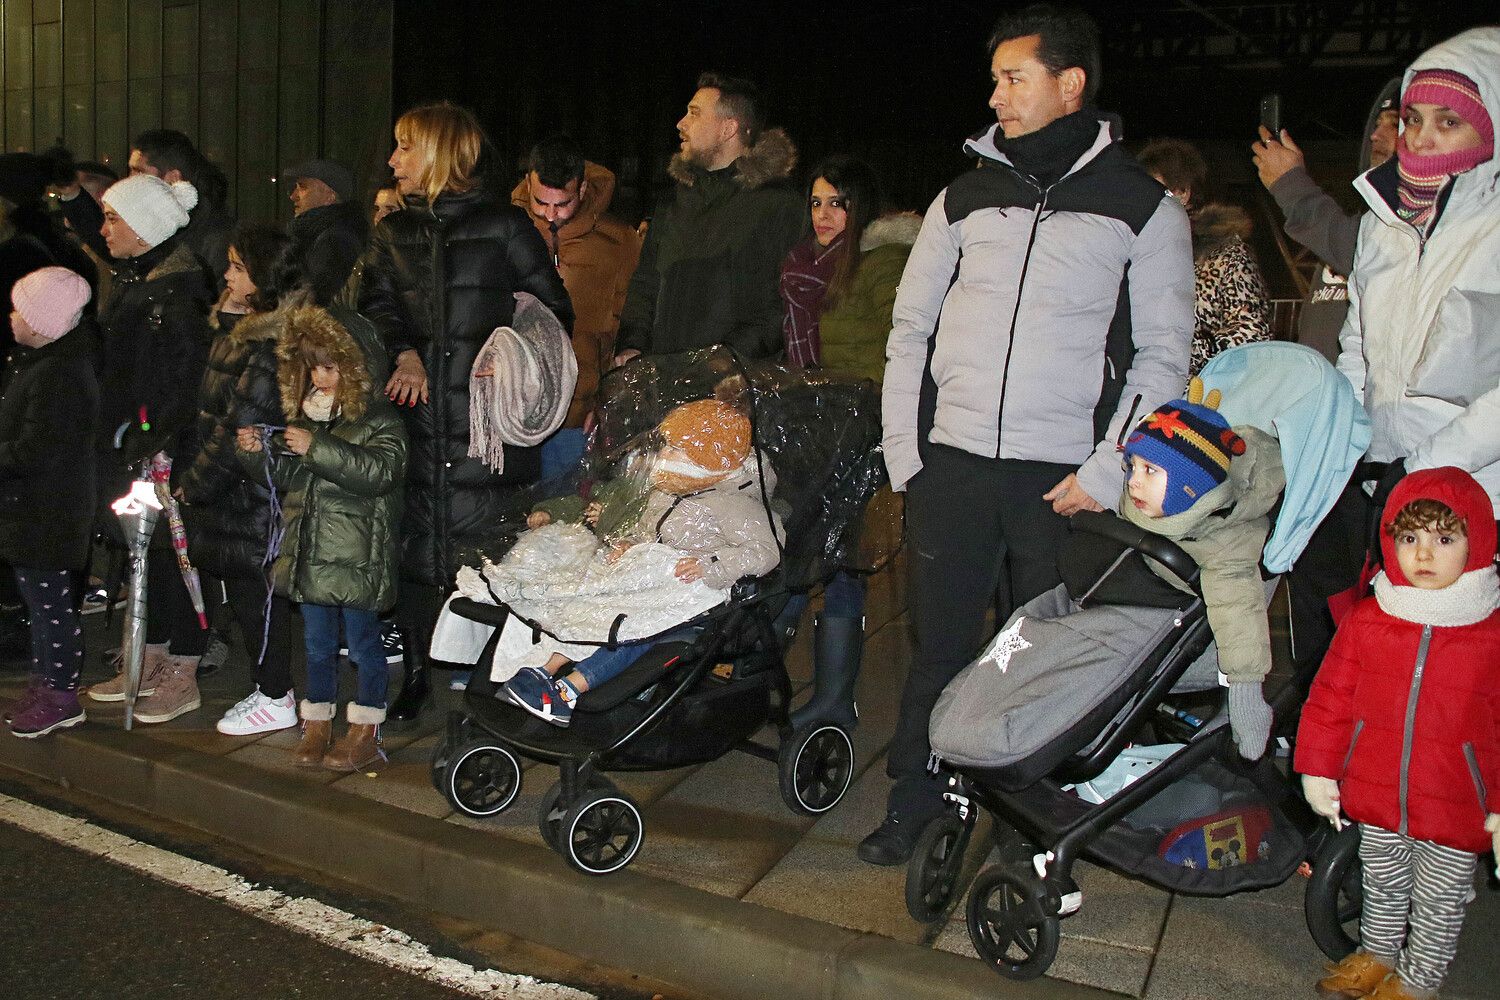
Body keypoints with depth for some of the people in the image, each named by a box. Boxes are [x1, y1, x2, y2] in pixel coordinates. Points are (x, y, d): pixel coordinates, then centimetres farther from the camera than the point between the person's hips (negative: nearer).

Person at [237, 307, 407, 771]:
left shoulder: (378, 415, -7)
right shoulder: (303, 415, 13)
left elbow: (382, 470, -22)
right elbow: (286, 476, 20)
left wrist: (317, 449, -23)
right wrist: (258, 453, 0)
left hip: (358, 554, -6)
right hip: (310, 552, 6)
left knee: (363, 642, 3)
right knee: (318, 643, 15)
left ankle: (366, 734, 13)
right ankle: (317, 728, 25)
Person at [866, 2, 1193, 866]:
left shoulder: (1143, 207, 3)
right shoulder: (966, 197, 11)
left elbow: (1164, 355, 2)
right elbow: (910, 328, 14)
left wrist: (1109, 469, -9)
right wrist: (903, 450, 5)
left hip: (1062, 477, -2)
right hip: (953, 463, 3)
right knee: (940, 642, 7)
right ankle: (916, 799, 21)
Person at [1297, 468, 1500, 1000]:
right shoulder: (1366, 621, -5)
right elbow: (1331, 700, 2)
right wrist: (1318, 771, 2)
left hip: (1456, 812, -3)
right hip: (1376, 799, 3)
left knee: (1438, 905, 15)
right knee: (1382, 885, 24)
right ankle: (1376, 955, 47)